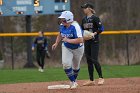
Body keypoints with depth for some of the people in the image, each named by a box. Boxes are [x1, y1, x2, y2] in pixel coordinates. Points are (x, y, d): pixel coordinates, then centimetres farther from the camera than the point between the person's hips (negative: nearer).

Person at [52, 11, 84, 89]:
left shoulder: (75, 27, -31)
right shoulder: (62, 25, -9)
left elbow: (80, 40, -41)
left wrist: (68, 40, -35)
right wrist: (56, 43, 5)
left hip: (78, 48, -4)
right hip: (66, 47, 4)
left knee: (76, 66, 14)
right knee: (66, 64, -16)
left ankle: (74, 80, 41)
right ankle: (73, 82, -3)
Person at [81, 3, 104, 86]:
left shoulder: (95, 18, -8)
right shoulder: (84, 19, 13)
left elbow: (101, 28, -11)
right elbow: (82, 30, 20)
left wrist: (94, 33, -22)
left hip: (94, 41, -7)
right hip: (87, 42, 7)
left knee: (94, 60, -12)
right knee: (89, 61, 6)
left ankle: (101, 78, -2)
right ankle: (91, 80, 10)